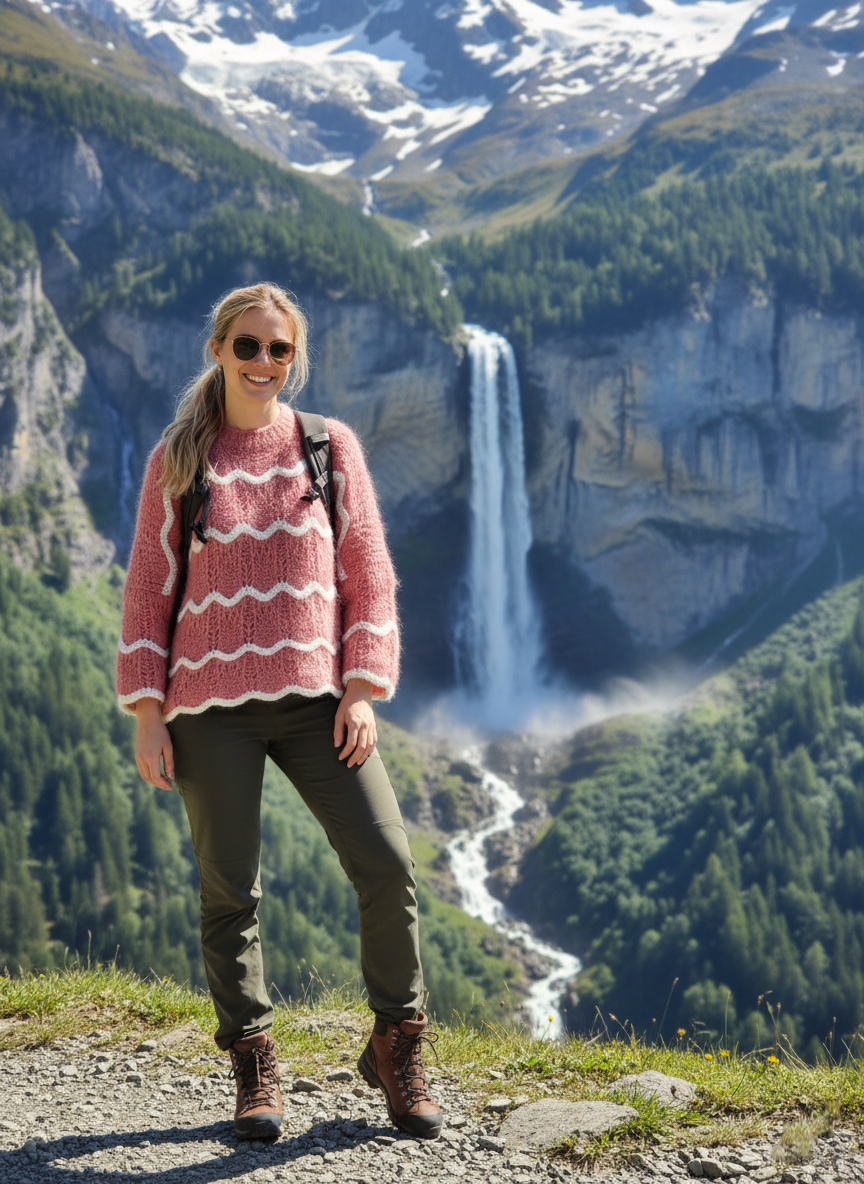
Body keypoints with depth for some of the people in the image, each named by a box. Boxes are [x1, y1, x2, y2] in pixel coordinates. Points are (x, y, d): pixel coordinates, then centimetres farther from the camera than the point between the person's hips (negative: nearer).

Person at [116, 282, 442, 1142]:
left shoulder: (331, 448, 7)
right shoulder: (177, 460, 5)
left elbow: (368, 576, 8)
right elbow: (147, 592, 5)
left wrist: (361, 692, -2)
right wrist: (147, 716, -1)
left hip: (314, 699, 1)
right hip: (210, 708, -1)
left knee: (385, 863, -9)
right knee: (229, 891, 1)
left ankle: (396, 1048, 10)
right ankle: (254, 1070, 17)